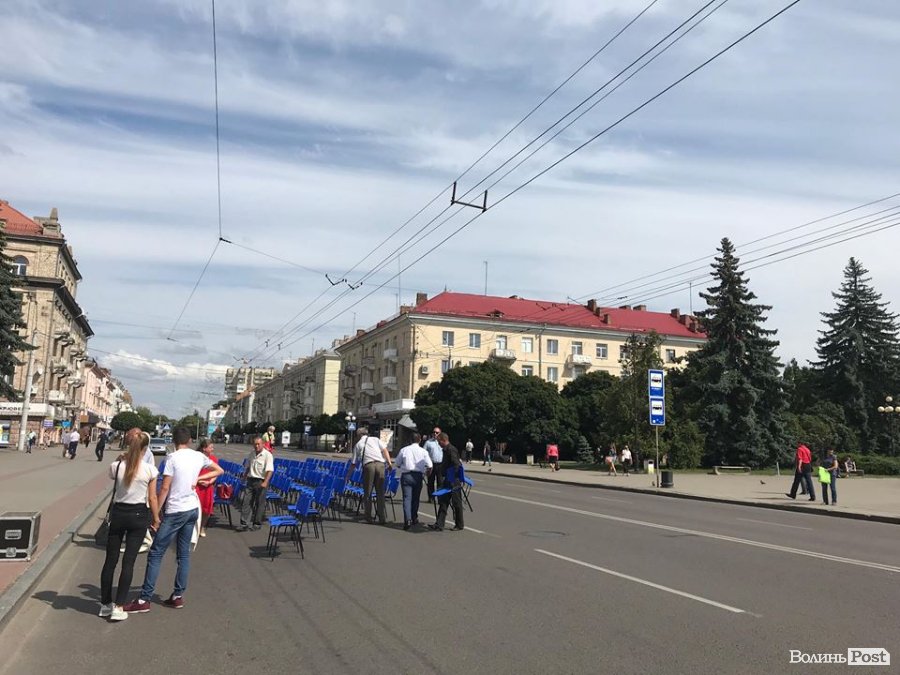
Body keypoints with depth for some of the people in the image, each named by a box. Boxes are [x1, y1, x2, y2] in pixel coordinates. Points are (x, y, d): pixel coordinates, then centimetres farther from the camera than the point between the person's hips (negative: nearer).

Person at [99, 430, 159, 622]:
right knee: (128, 562, 3)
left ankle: (105, 604, 25)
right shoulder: (150, 470, -12)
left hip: (118, 513, 2)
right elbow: (152, 498, -5)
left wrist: (121, 461, 12)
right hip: (139, 515, -2)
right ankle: (118, 607, 3)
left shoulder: (116, 466, -9)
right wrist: (156, 518, 6)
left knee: (110, 560, 14)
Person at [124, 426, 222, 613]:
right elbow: (219, 471, 18)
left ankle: (144, 600, 1)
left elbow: (165, 488, -14)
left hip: (175, 511, -6)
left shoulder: (172, 458, -12)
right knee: (184, 554, 13)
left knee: (155, 554, 0)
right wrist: (199, 478, 7)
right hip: (193, 509, 6)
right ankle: (178, 596, 17)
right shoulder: (199, 457, 5)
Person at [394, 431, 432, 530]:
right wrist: (425, 474, 17)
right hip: (418, 476, 1)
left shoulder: (404, 450, 0)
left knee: (407, 498, -5)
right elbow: (429, 466, -2)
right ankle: (414, 518, 27)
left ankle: (408, 519, -20)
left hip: (406, 475, -1)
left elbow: (397, 463, 8)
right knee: (415, 498, 15)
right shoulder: (423, 451, -1)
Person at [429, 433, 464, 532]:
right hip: (448, 482, 10)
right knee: (443, 502, 7)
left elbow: (456, 465, -26)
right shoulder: (446, 450, 12)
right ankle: (439, 525, 9)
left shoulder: (451, 450, -19)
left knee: (456, 503, 4)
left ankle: (459, 525, 16)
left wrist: (452, 480, -23)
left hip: (454, 482, -10)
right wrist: (444, 479, 17)